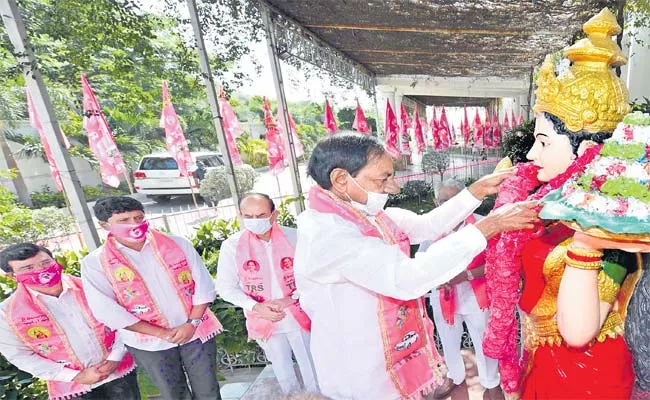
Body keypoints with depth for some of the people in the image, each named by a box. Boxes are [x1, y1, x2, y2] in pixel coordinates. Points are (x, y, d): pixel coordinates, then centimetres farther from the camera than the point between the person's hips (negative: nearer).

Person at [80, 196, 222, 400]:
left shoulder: (178, 244, -5)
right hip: (149, 344, -1)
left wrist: (192, 324, -14)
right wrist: (162, 333, -14)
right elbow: (107, 310, -11)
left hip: (197, 333, 1)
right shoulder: (95, 263, -7)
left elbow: (203, 284, -3)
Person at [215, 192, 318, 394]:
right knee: (283, 372, 24)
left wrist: (292, 298, -20)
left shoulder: (293, 237, -14)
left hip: (299, 316, 0)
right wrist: (256, 307, -17)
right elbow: (225, 287, -5)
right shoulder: (231, 246, -12)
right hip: (264, 321, 1)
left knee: (312, 369, 18)